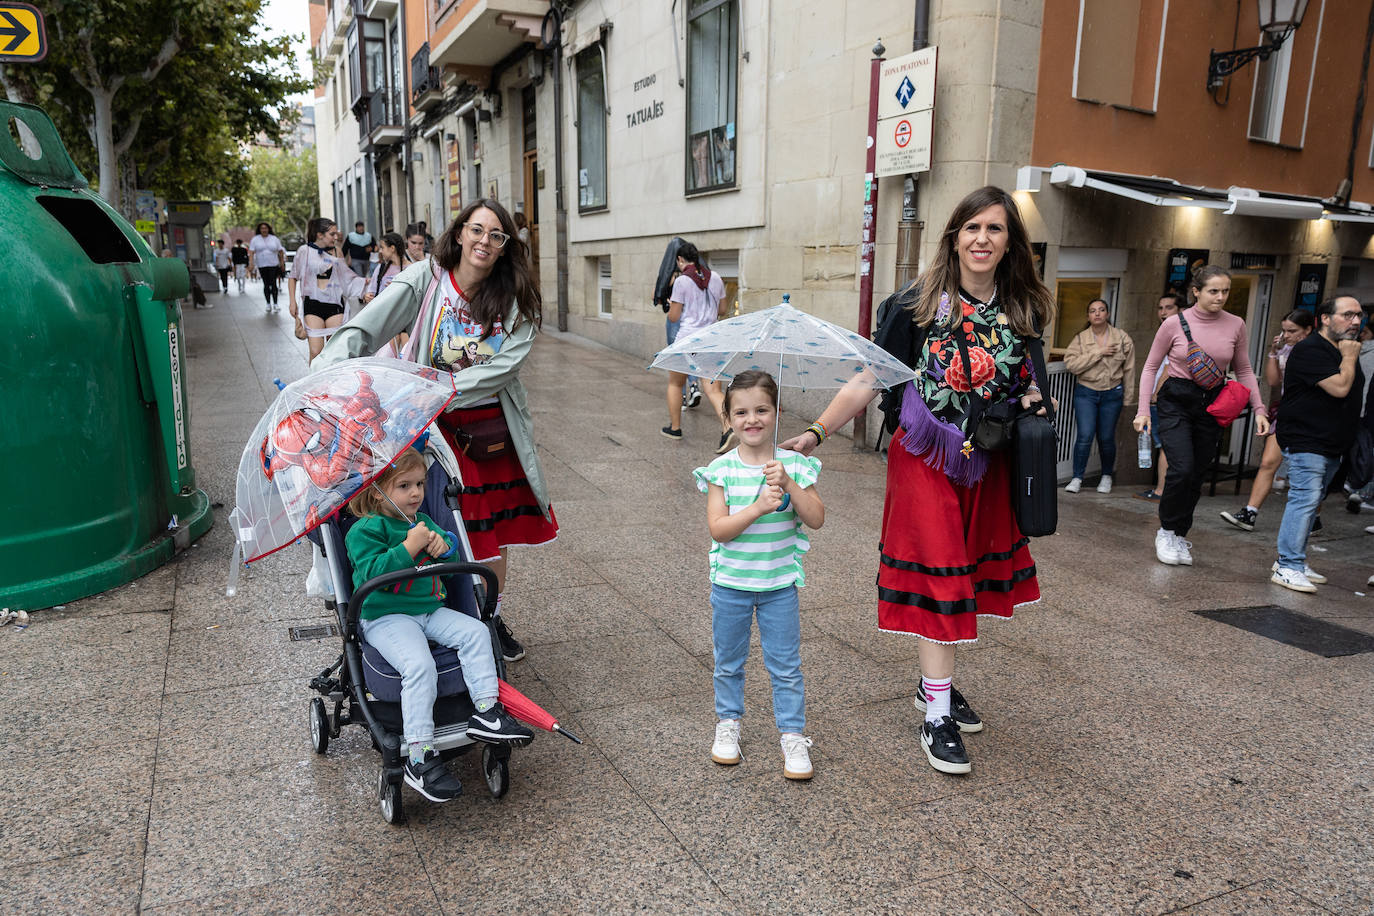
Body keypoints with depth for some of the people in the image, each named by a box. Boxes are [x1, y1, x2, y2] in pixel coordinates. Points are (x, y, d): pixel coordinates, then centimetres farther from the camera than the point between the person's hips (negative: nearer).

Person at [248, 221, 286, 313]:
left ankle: (275, 303, -4)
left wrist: (282, 263, 7)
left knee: (273, 284, -9)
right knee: (266, 284, 4)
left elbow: (281, 251, 9)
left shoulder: (274, 239, 5)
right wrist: (251, 263, -15)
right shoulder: (255, 239, 4)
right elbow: (251, 252, -2)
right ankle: (268, 304, 12)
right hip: (261, 265, 1)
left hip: (273, 265, -1)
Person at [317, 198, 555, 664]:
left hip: (493, 429, 3)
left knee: (494, 526, 14)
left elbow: (502, 368, -17)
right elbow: (362, 330, -19)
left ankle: (491, 617, 35)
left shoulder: (516, 301, -4)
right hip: (432, 429, -2)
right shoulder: (424, 280, -9)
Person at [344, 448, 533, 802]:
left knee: (476, 631, -14)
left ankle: (486, 711, -12)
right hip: (386, 617, -7)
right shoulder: (365, 530, -6)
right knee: (419, 666, -30)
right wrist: (409, 547, -21)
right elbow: (373, 573, -20)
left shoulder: (423, 522, 17)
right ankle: (420, 757, -27)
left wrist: (443, 546, -4)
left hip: (430, 610, 7)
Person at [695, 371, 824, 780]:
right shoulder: (721, 469, -9)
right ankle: (728, 723, 36)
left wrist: (789, 485, -25)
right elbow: (718, 529, -16)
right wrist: (759, 507, -28)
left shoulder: (793, 465, -6)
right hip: (730, 582, 0)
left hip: (779, 584, 0)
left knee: (785, 666, 8)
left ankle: (793, 735, 22)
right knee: (729, 662, 16)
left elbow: (817, 519, -12)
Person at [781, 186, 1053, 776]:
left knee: (969, 570, 12)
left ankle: (935, 683, 31)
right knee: (937, 578, -5)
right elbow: (870, 380, -13)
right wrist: (817, 433, -21)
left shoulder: (1022, 310, 4)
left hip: (987, 462, 5)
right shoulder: (919, 303, -10)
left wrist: (1031, 397, -5)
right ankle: (936, 718, 3)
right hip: (926, 458, -5)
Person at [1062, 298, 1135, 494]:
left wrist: (1128, 399, 6)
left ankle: (1107, 476, 26)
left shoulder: (1122, 338, 2)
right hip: (1086, 392, -1)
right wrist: (1098, 352, -17)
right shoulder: (1080, 339, 1)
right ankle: (1077, 478, 1)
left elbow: (1129, 370, 6)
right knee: (1085, 435, -11)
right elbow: (1071, 364, -14)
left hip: (1112, 394, 1)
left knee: (1106, 438, 5)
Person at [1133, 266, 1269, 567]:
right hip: (1175, 402, -3)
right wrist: (1143, 409, -7)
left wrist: (1259, 409, 3)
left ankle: (1179, 535, 22)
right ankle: (1167, 531, 3)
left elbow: (1244, 370, 11)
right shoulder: (1175, 323, -7)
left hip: (1212, 405, 3)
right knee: (1182, 469, -18)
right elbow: (1151, 366, 0)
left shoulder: (1236, 325, 1)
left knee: (1196, 476, 6)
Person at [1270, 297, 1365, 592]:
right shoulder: (1310, 350, -13)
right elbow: (1339, 388, -21)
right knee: (1305, 499, -15)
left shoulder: (1344, 351, 17)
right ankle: (1288, 567, -13)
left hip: (1330, 443, 10)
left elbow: (1351, 396, 29)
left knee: (1309, 503, 12)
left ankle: (1293, 561, 20)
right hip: (1306, 441, -10)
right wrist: (1349, 357, -10)